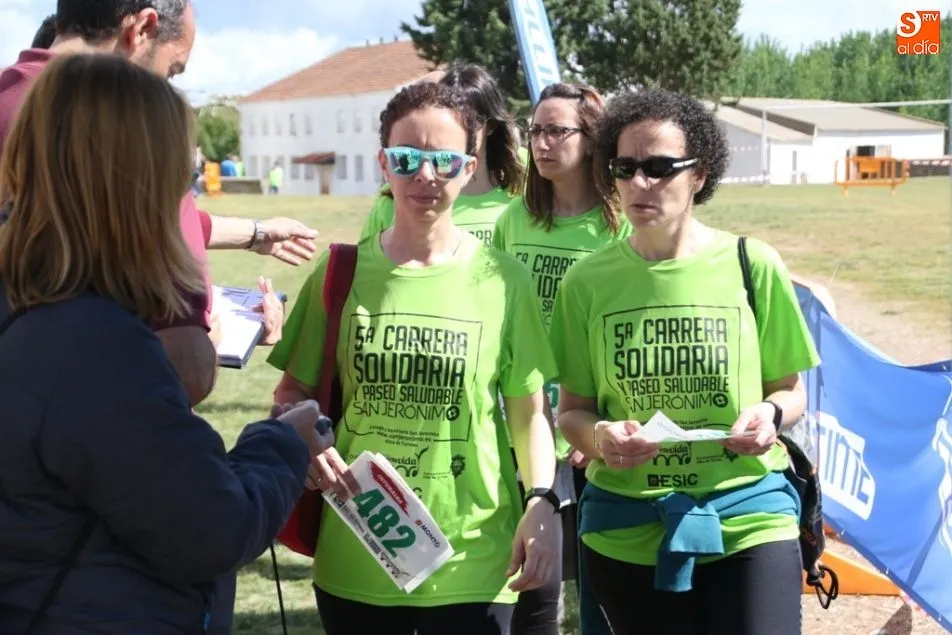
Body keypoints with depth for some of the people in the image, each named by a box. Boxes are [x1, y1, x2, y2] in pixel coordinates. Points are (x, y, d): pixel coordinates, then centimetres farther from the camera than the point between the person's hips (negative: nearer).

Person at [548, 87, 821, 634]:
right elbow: (573, 411, 6)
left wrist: (770, 415, -15)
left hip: (749, 515, -1)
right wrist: (599, 436, -16)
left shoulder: (753, 265, -3)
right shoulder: (587, 282, -1)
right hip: (627, 529, 1)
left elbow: (791, 390, 7)